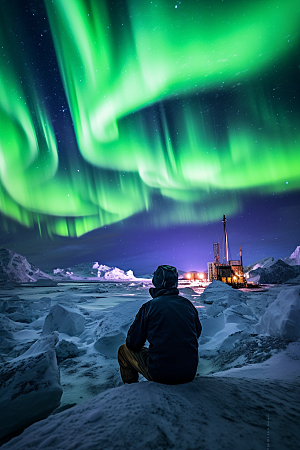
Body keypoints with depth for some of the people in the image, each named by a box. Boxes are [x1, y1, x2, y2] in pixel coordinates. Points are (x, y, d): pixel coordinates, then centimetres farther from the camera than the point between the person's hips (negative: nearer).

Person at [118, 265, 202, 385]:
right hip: (190, 374, 5)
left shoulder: (149, 307, -11)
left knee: (124, 350, 16)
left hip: (160, 374, -5)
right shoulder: (188, 305, 2)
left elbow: (133, 344, -5)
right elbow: (197, 333, 18)